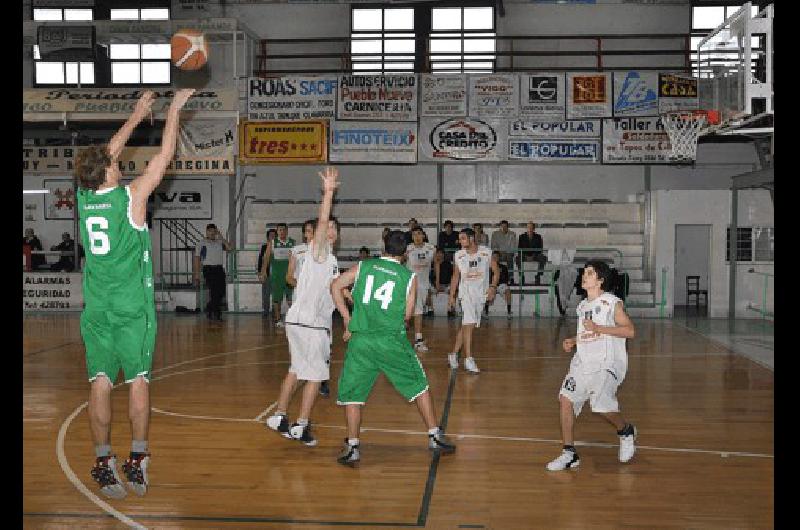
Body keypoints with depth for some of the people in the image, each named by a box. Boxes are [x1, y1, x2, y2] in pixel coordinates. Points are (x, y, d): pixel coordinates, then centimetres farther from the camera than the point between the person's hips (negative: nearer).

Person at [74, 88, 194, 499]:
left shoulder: (84, 195, 3)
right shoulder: (131, 196, -9)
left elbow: (107, 153, 19)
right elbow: (165, 156, -1)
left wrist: (137, 115, 28)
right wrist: (174, 109, 10)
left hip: (96, 307, 4)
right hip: (132, 306, -4)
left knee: (100, 383, 5)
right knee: (138, 380, 3)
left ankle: (104, 465, 8)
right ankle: (137, 463, 4)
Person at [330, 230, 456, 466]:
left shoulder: (363, 267, 7)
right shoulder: (409, 277, 3)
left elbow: (335, 286, 4)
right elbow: (407, 314, 2)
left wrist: (348, 319, 8)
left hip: (361, 339, 1)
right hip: (392, 341, 0)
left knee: (352, 393, 11)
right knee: (419, 385, 16)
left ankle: (352, 447, 7)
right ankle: (435, 436, 21)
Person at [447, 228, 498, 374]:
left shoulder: (486, 252, -3)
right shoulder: (458, 255, 1)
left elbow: (496, 271, 3)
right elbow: (455, 276, 11)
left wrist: (493, 287, -12)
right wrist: (451, 297, 9)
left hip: (481, 293, 1)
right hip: (466, 292, -1)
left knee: (466, 325, 8)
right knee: (469, 324, -16)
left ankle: (454, 355, 21)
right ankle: (468, 359, -17)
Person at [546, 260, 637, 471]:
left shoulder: (612, 302, -6)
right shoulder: (583, 306, 16)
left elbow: (630, 331, -13)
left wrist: (598, 328, -20)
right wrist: (572, 341, 10)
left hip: (607, 363, -7)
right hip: (583, 361, 7)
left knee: (601, 406, -16)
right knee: (566, 397, -7)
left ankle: (626, 431, 19)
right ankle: (569, 454, 1)